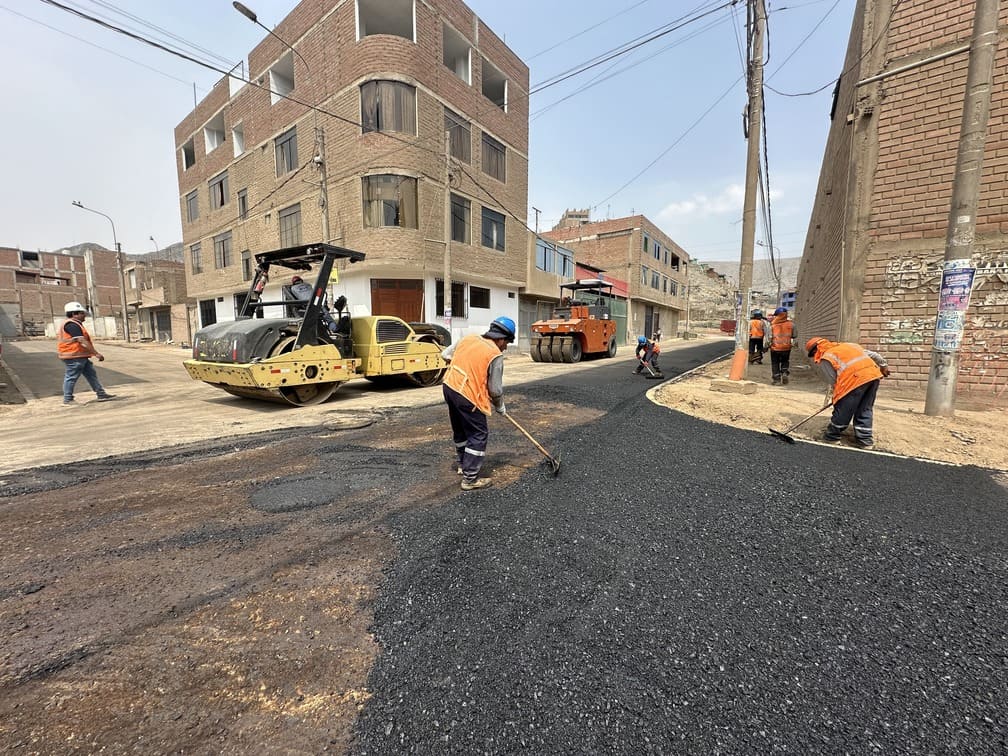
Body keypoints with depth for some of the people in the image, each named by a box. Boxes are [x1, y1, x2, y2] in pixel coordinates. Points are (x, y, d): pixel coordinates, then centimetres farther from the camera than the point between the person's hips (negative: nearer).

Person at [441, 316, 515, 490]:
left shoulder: (468, 338, 8)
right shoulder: (496, 355, -11)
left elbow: (445, 355, 15)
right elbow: (495, 389, -8)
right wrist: (500, 407, 10)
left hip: (449, 387, 8)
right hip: (467, 396, -8)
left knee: (460, 430, 24)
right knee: (478, 435, 5)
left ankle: (463, 465, 42)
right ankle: (470, 479, 8)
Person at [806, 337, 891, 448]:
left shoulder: (825, 359, 5)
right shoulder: (846, 345, 27)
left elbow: (834, 381, 2)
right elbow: (872, 354, 30)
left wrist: (836, 396, 15)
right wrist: (883, 366, 43)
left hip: (856, 378, -7)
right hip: (874, 373, 8)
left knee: (842, 409, 6)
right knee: (865, 410, 17)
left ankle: (832, 436, 18)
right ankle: (865, 439, 19)